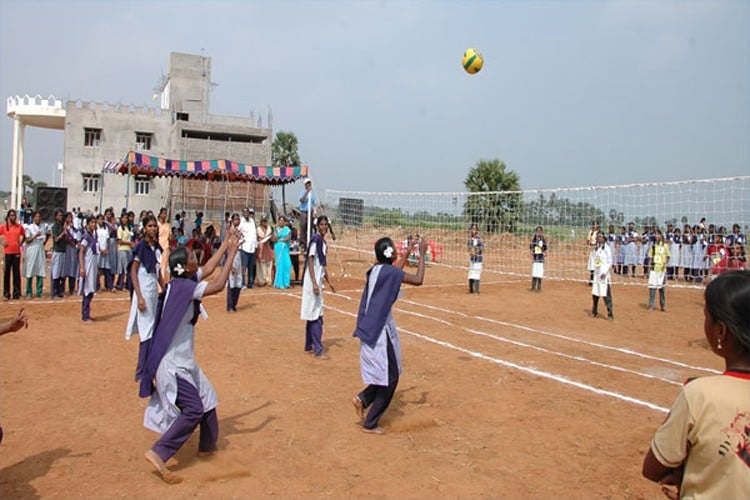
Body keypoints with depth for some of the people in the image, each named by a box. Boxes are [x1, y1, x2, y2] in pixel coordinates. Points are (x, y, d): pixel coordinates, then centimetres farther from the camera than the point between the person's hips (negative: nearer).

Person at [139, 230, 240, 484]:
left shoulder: (184, 282, 5)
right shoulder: (183, 286, -21)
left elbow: (208, 269, 17)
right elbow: (218, 285, -26)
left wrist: (225, 245, 19)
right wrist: (232, 254, -18)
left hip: (182, 360, 10)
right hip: (174, 363, -10)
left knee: (206, 399, 19)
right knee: (193, 409, -11)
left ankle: (208, 445, 35)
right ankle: (158, 453, -7)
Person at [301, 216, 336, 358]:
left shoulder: (323, 241, 14)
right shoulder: (315, 239, -13)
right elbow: (310, 261, -18)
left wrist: (329, 281, 25)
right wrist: (314, 283, -24)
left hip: (318, 281, 9)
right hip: (313, 281, -9)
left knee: (313, 315, 15)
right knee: (316, 317, -7)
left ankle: (309, 346, 25)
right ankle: (318, 351, -3)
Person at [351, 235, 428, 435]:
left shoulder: (376, 269, 8)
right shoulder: (388, 271, -18)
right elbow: (418, 280, -19)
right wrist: (422, 254, -10)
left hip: (371, 328, 9)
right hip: (380, 329, -9)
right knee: (390, 377, 4)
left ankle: (362, 399, 17)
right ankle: (370, 424, 12)